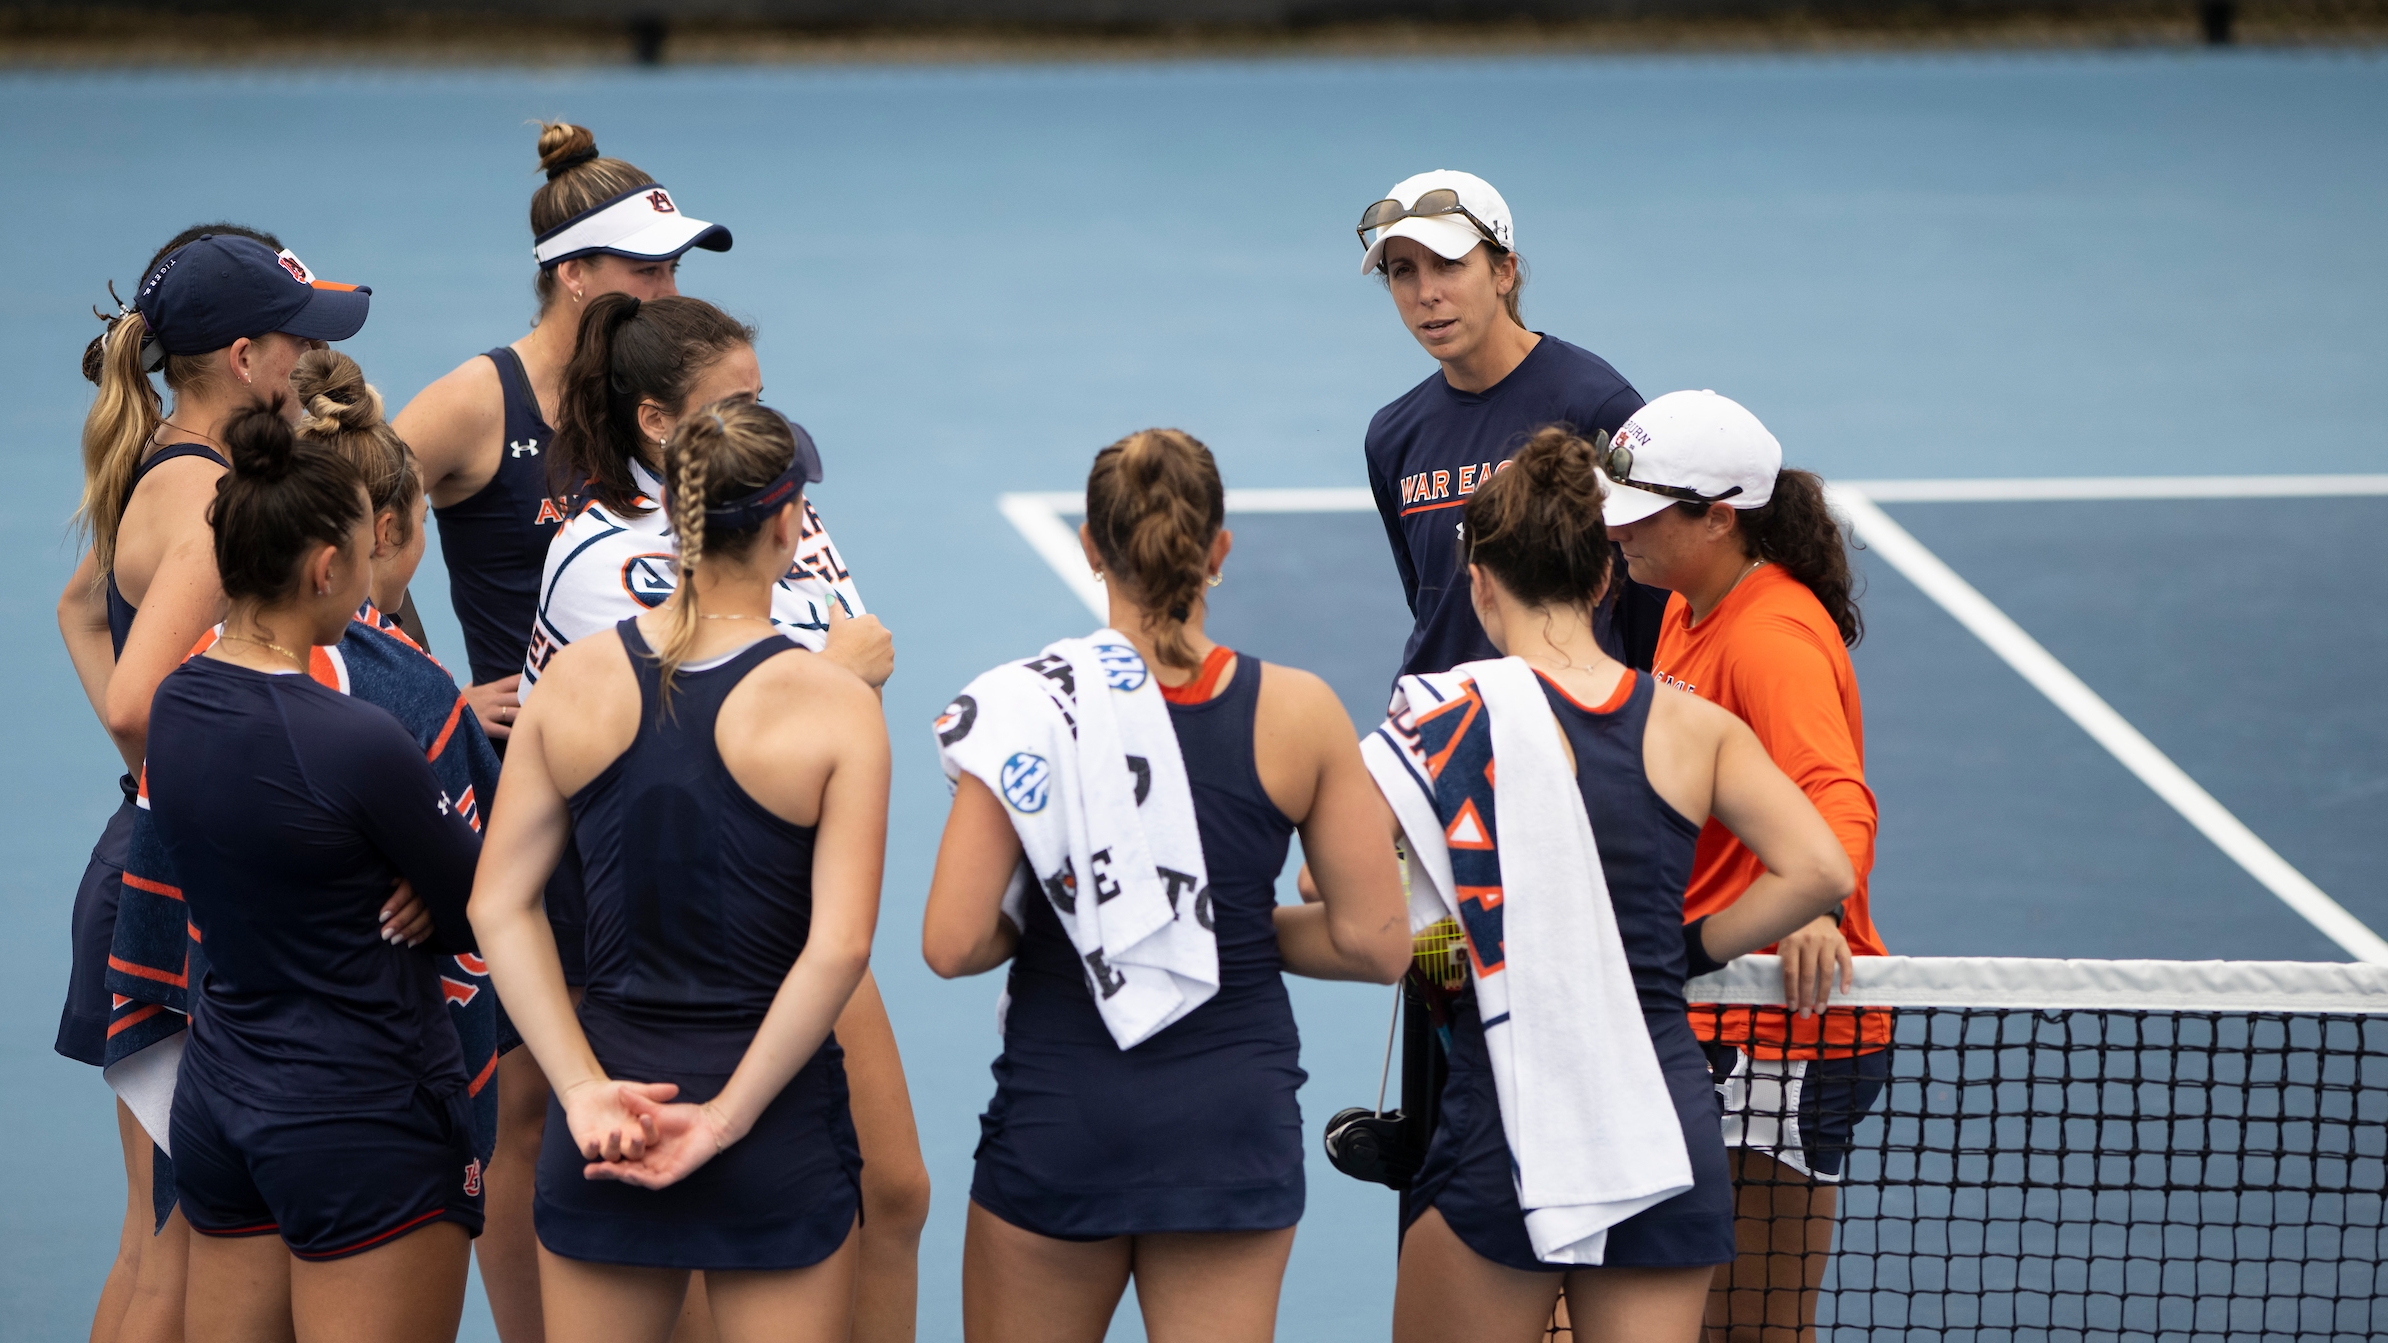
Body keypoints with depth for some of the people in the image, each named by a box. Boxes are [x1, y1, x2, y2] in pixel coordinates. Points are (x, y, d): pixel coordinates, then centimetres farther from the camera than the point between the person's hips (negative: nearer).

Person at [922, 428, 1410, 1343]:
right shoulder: (1299, 712, -6)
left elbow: (953, 945, -15)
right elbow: (1375, 942, -3)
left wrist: (1046, 914, 5)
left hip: (1060, 1113, -1)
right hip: (1236, 1116, 1)